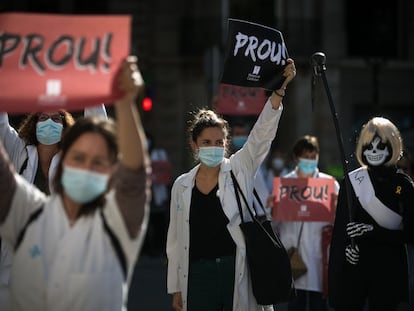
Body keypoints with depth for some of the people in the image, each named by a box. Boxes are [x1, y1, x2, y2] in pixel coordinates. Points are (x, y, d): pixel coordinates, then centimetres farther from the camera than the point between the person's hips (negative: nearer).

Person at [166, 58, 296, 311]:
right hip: (198, 273, 2)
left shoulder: (239, 171, 2)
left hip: (237, 271, -2)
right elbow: (175, 239, 12)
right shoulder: (182, 186, 8)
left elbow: (263, 132, -10)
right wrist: (175, 287, 10)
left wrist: (279, 89, -24)